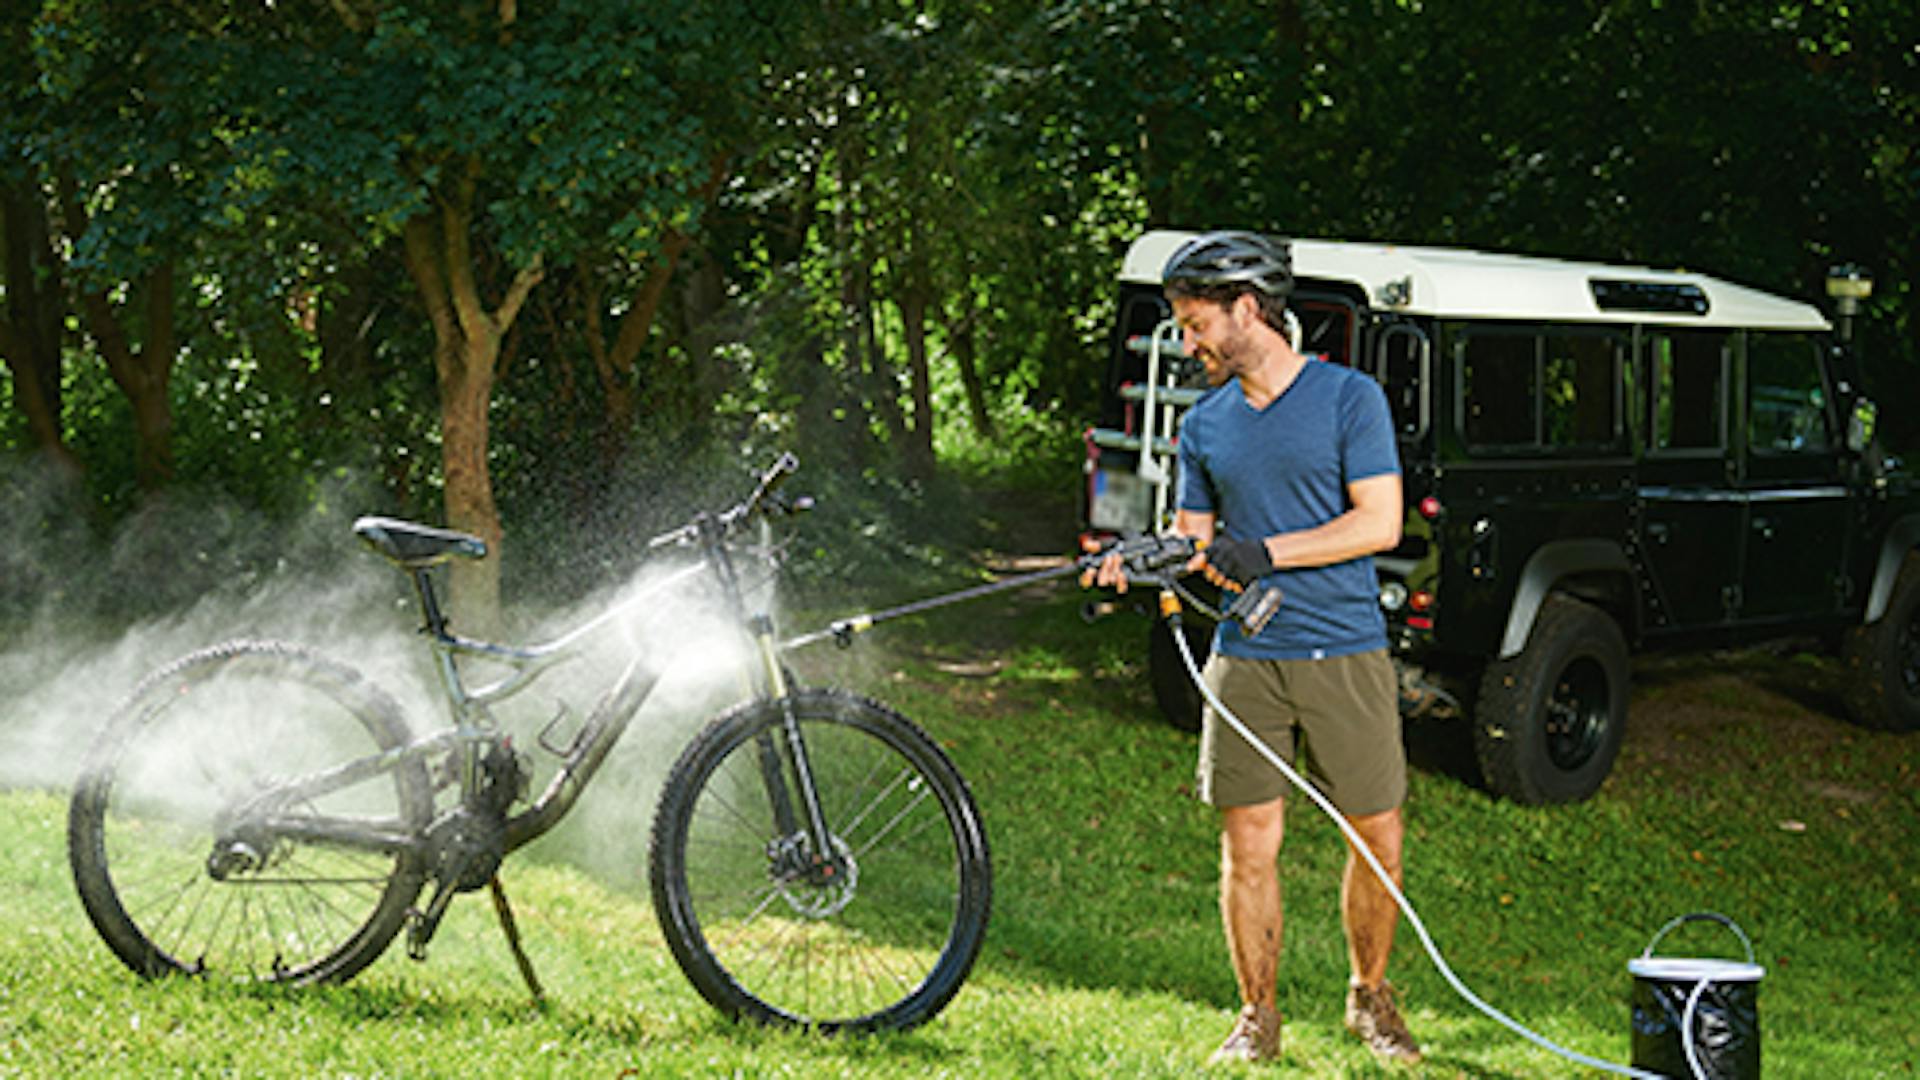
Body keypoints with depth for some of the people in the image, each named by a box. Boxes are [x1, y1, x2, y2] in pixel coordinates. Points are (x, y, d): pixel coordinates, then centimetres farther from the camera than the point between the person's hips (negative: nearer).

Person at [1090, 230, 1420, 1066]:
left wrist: (1268, 552, -18)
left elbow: (1381, 523, -9)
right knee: (1249, 842, 1)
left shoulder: (1349, 399, -2)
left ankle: (1369, 997, 21)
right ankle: (1257, 1016, 12)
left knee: (1378, 837, 2)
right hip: (1244, 662, 3)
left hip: (1344, 655, -3)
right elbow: (1195, 539, 14)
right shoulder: (1205, 425, 12)